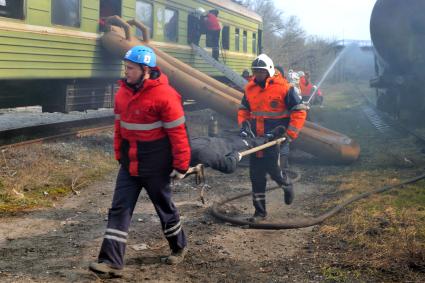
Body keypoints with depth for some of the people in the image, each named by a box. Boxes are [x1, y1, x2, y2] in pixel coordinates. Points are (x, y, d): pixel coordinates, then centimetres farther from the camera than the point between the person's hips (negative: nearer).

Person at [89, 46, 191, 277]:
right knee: (119, 210, -1)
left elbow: (178, 132, -16)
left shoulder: (164, 95, -18)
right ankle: (112, 261, -1)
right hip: (130, 163, 6)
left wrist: (180, 165, -14)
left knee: (164, 207, 11)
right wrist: (119, 154, 16)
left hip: (155, 164, -6)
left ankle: (179, 247, 35)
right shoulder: (123, 92, 3)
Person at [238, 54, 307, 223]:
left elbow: (299, 111, -9)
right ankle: (260, 211, 15)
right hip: (256, 139, 5)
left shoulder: (284, 88, -10)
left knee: (275, 171, -6)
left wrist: (290, 135, -14)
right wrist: (244, 125, 1)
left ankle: (287, 186, 32)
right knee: (256, 175, 5)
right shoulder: (250, 88, 5)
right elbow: (243, 109, 19)